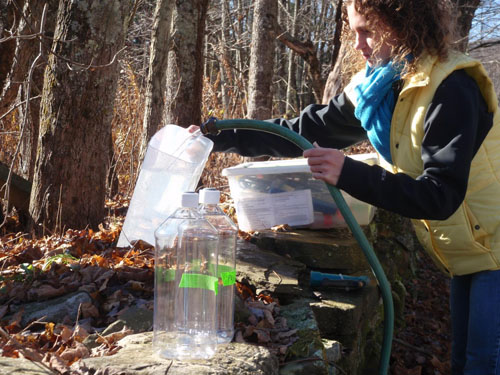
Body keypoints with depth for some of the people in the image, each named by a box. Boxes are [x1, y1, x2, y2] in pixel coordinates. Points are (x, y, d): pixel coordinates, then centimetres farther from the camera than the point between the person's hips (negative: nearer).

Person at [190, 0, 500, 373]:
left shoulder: (452, 89, -23)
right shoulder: (376, 87, 1)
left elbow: (440, 195, -29)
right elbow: (306, 131, 7)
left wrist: (349, 174, -39)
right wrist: (221, 137, 2)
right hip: (467, 256, 8)